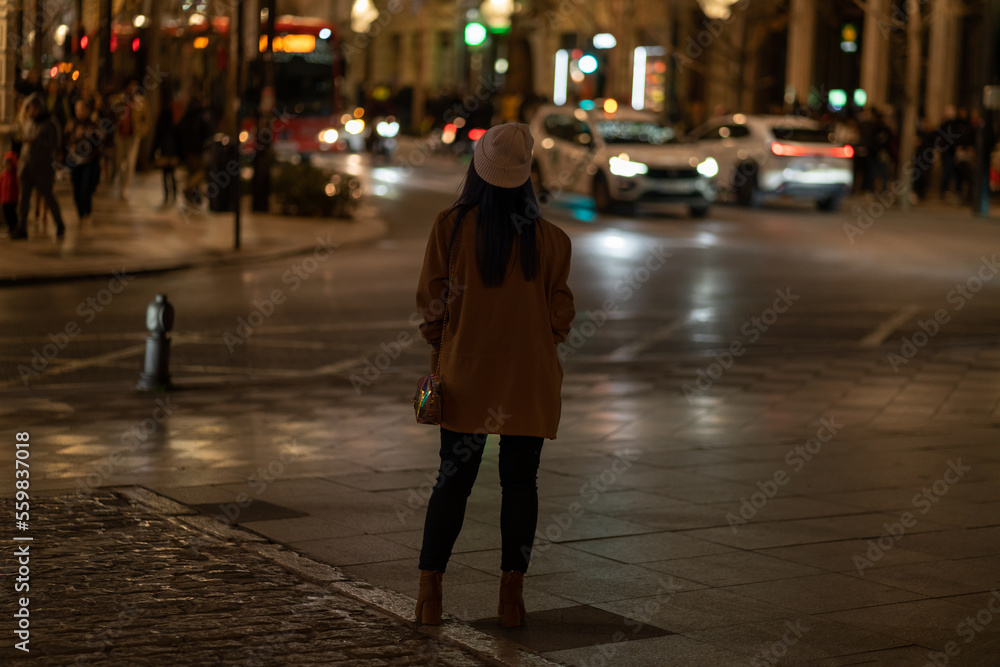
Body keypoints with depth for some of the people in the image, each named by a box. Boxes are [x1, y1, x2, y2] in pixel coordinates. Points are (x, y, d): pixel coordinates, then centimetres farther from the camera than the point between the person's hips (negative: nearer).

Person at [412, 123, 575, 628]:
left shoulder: (450, 226, -7)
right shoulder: (547, 238, -6)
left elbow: (431, 300, -2)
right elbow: (559, 310, 1)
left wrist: (438, 348, 12)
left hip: (465, 372, 0)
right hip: (529, 377, 0)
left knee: (453, 480, 9)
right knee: (520, 481, 8)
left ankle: (429, 588, 5)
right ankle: (512, 591, 7)